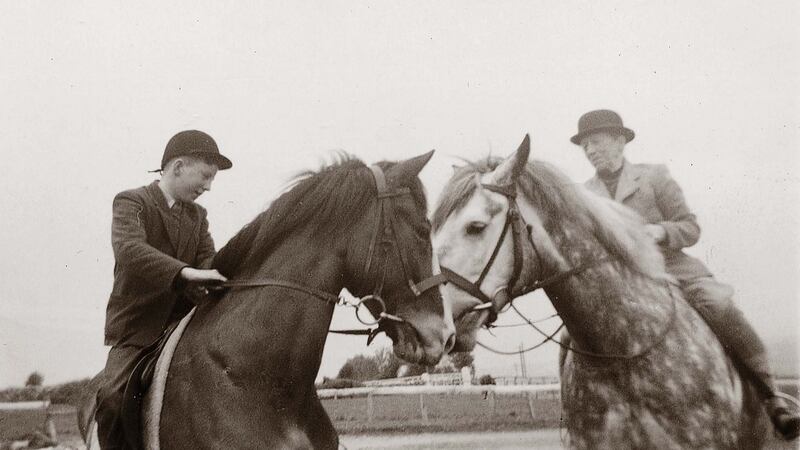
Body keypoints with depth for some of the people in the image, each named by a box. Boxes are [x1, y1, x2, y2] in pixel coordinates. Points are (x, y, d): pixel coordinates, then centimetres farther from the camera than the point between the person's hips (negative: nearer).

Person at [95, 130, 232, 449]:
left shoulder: (197, 215, 16)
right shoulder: (131, 202, -6)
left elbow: (209, 259, 4)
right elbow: (128, 249, -25)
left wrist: (218, 280, -22)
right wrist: (186, 272, -39)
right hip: (137, 330, -6)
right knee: (112, 397, -26)